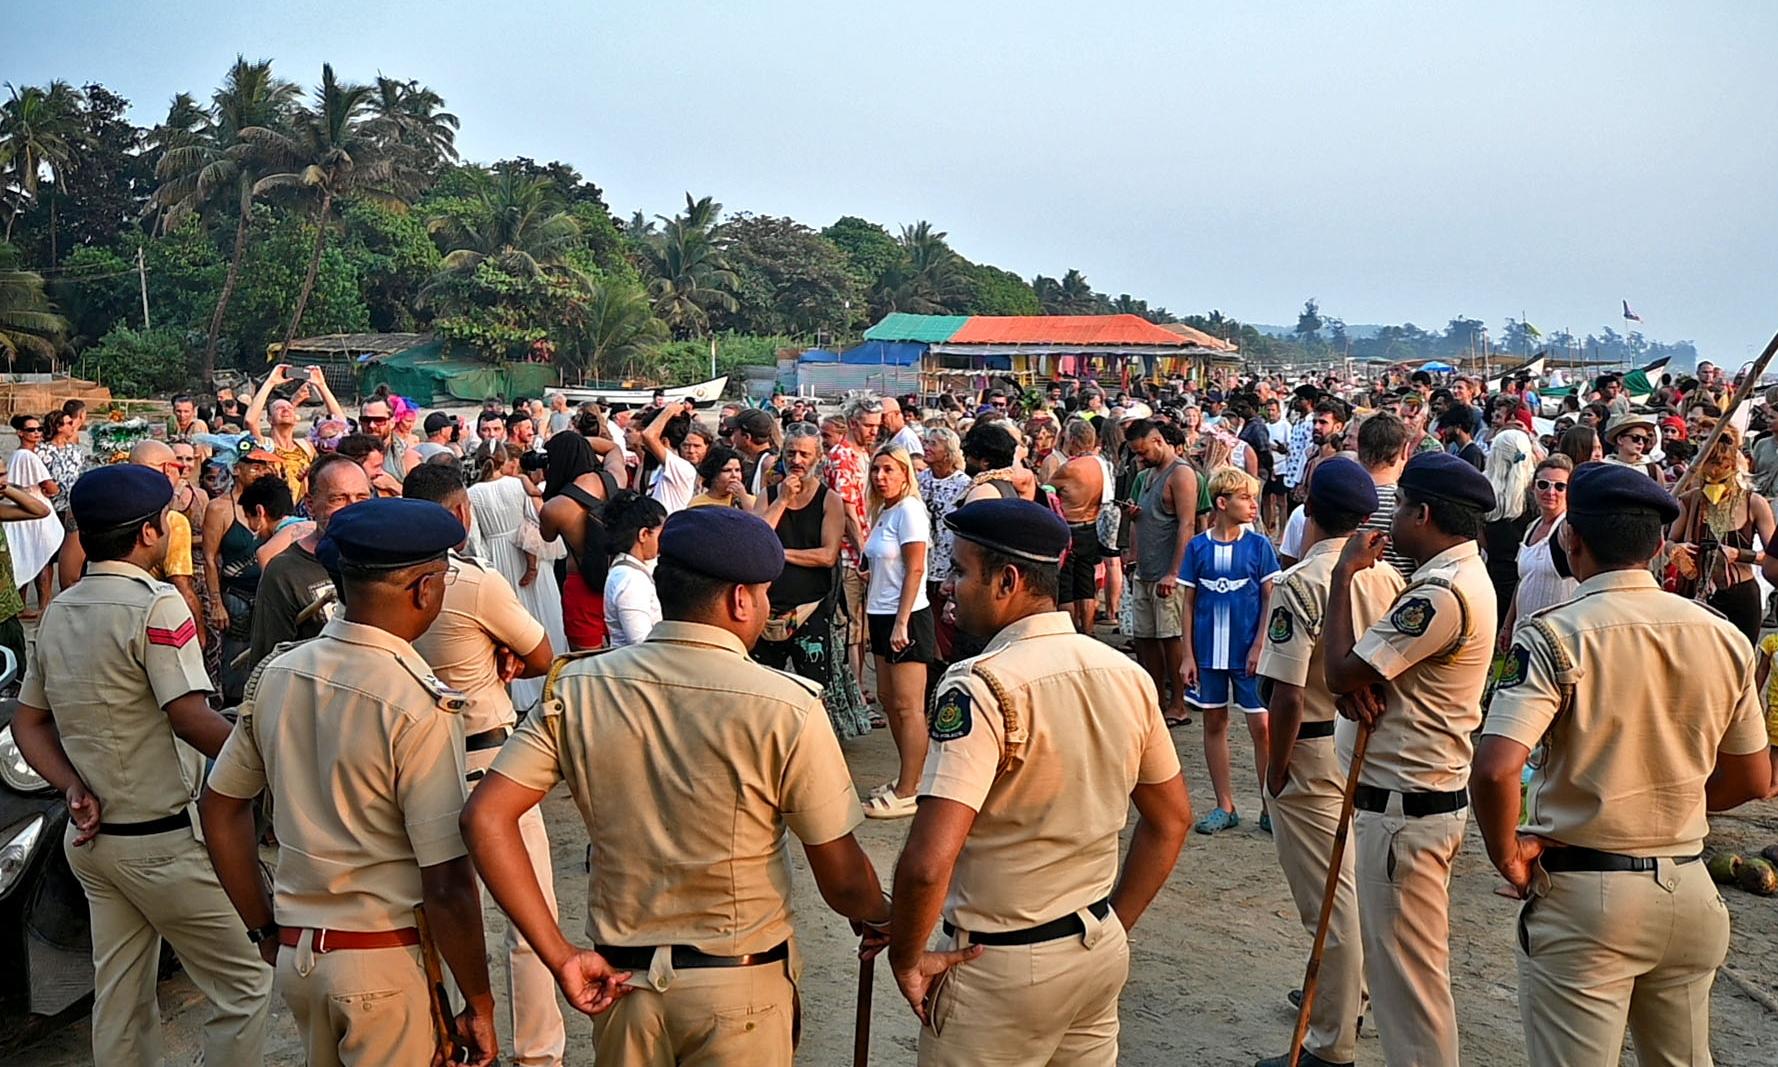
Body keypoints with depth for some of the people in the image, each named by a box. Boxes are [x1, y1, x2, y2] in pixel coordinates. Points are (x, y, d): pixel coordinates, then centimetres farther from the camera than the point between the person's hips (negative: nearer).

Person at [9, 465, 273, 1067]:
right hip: (162, 841, -9)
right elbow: (192, 719, -24)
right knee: (243, 985, 1)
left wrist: (74, 788, 3)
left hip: (90, 835, 9)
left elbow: (29, 723, 13)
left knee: (119, 995, 17)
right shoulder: (155, 605, -17)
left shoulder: (58, 612, 9)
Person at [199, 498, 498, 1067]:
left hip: (295, 951, 6)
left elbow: (220, 807, 10)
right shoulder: (420, 704, -20)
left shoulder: (275, 673, 0)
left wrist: (266, 928, 19)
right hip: (388, 961, -6)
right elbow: (447, 885, -20)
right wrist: (479, 1005, -9)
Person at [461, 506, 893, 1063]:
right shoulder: (786, 708, -19)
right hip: (740, 991, -3)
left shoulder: (577, 688, -7)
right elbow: (843, 882, -13)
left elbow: (484, 819, -11)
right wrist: (884, 919, 9)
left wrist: (560, 956, -8)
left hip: (620, 981, 4)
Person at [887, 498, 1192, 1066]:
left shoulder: (979, 687, -22)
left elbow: (928, 862, -31)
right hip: (1102, 951, 6)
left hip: (1000, 969, -6)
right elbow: (1171, 820, 9)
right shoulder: (1126, 674, -2)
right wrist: (1114, 925, 16)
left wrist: (906, 958, -14)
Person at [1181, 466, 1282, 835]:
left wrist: (1259, 645, -9)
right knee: (1214, 724, 9)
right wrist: (1187, 654, 0)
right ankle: (1225, 807, 21)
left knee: (1261, 726, -2)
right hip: (1208, 652, 2)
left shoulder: (1259, 545, -3)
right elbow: (1188, 603, 3)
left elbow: (1270, 599, 0)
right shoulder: (1197, 547, -1)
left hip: (1248, 653, -2)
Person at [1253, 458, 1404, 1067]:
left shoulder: (1301, 583, -20)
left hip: (1315, 755, -7)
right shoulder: (1388, 577, -1)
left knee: (1329, 899, 1)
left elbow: (1288, 699, -22)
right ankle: (1349, 995, 41)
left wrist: (1274, 774, -11)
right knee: (1353, 885, 23)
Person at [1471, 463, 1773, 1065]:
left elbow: (1495, 771, -27)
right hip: (1689, 892, 5)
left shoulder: (1554, 635, -16)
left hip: (1583, 895, -5)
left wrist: (1507, 856, -11)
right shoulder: (1723, 636, 0)